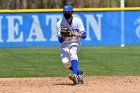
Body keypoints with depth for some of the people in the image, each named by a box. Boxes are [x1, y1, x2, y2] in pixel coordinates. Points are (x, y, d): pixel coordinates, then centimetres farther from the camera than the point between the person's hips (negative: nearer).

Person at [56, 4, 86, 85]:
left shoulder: (77, 21, -10)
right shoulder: (60, 24, -10)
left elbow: (84, 35, -14)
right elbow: (60, 40, -8)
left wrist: (74, 34, -30)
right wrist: (64, 36, -31)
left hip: (75, 43, -1)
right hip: (65, 45, 2)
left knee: (72, 52, -34)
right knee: (65, 61, -21)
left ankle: (75, 75, -48)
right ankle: (79, 73, 6)